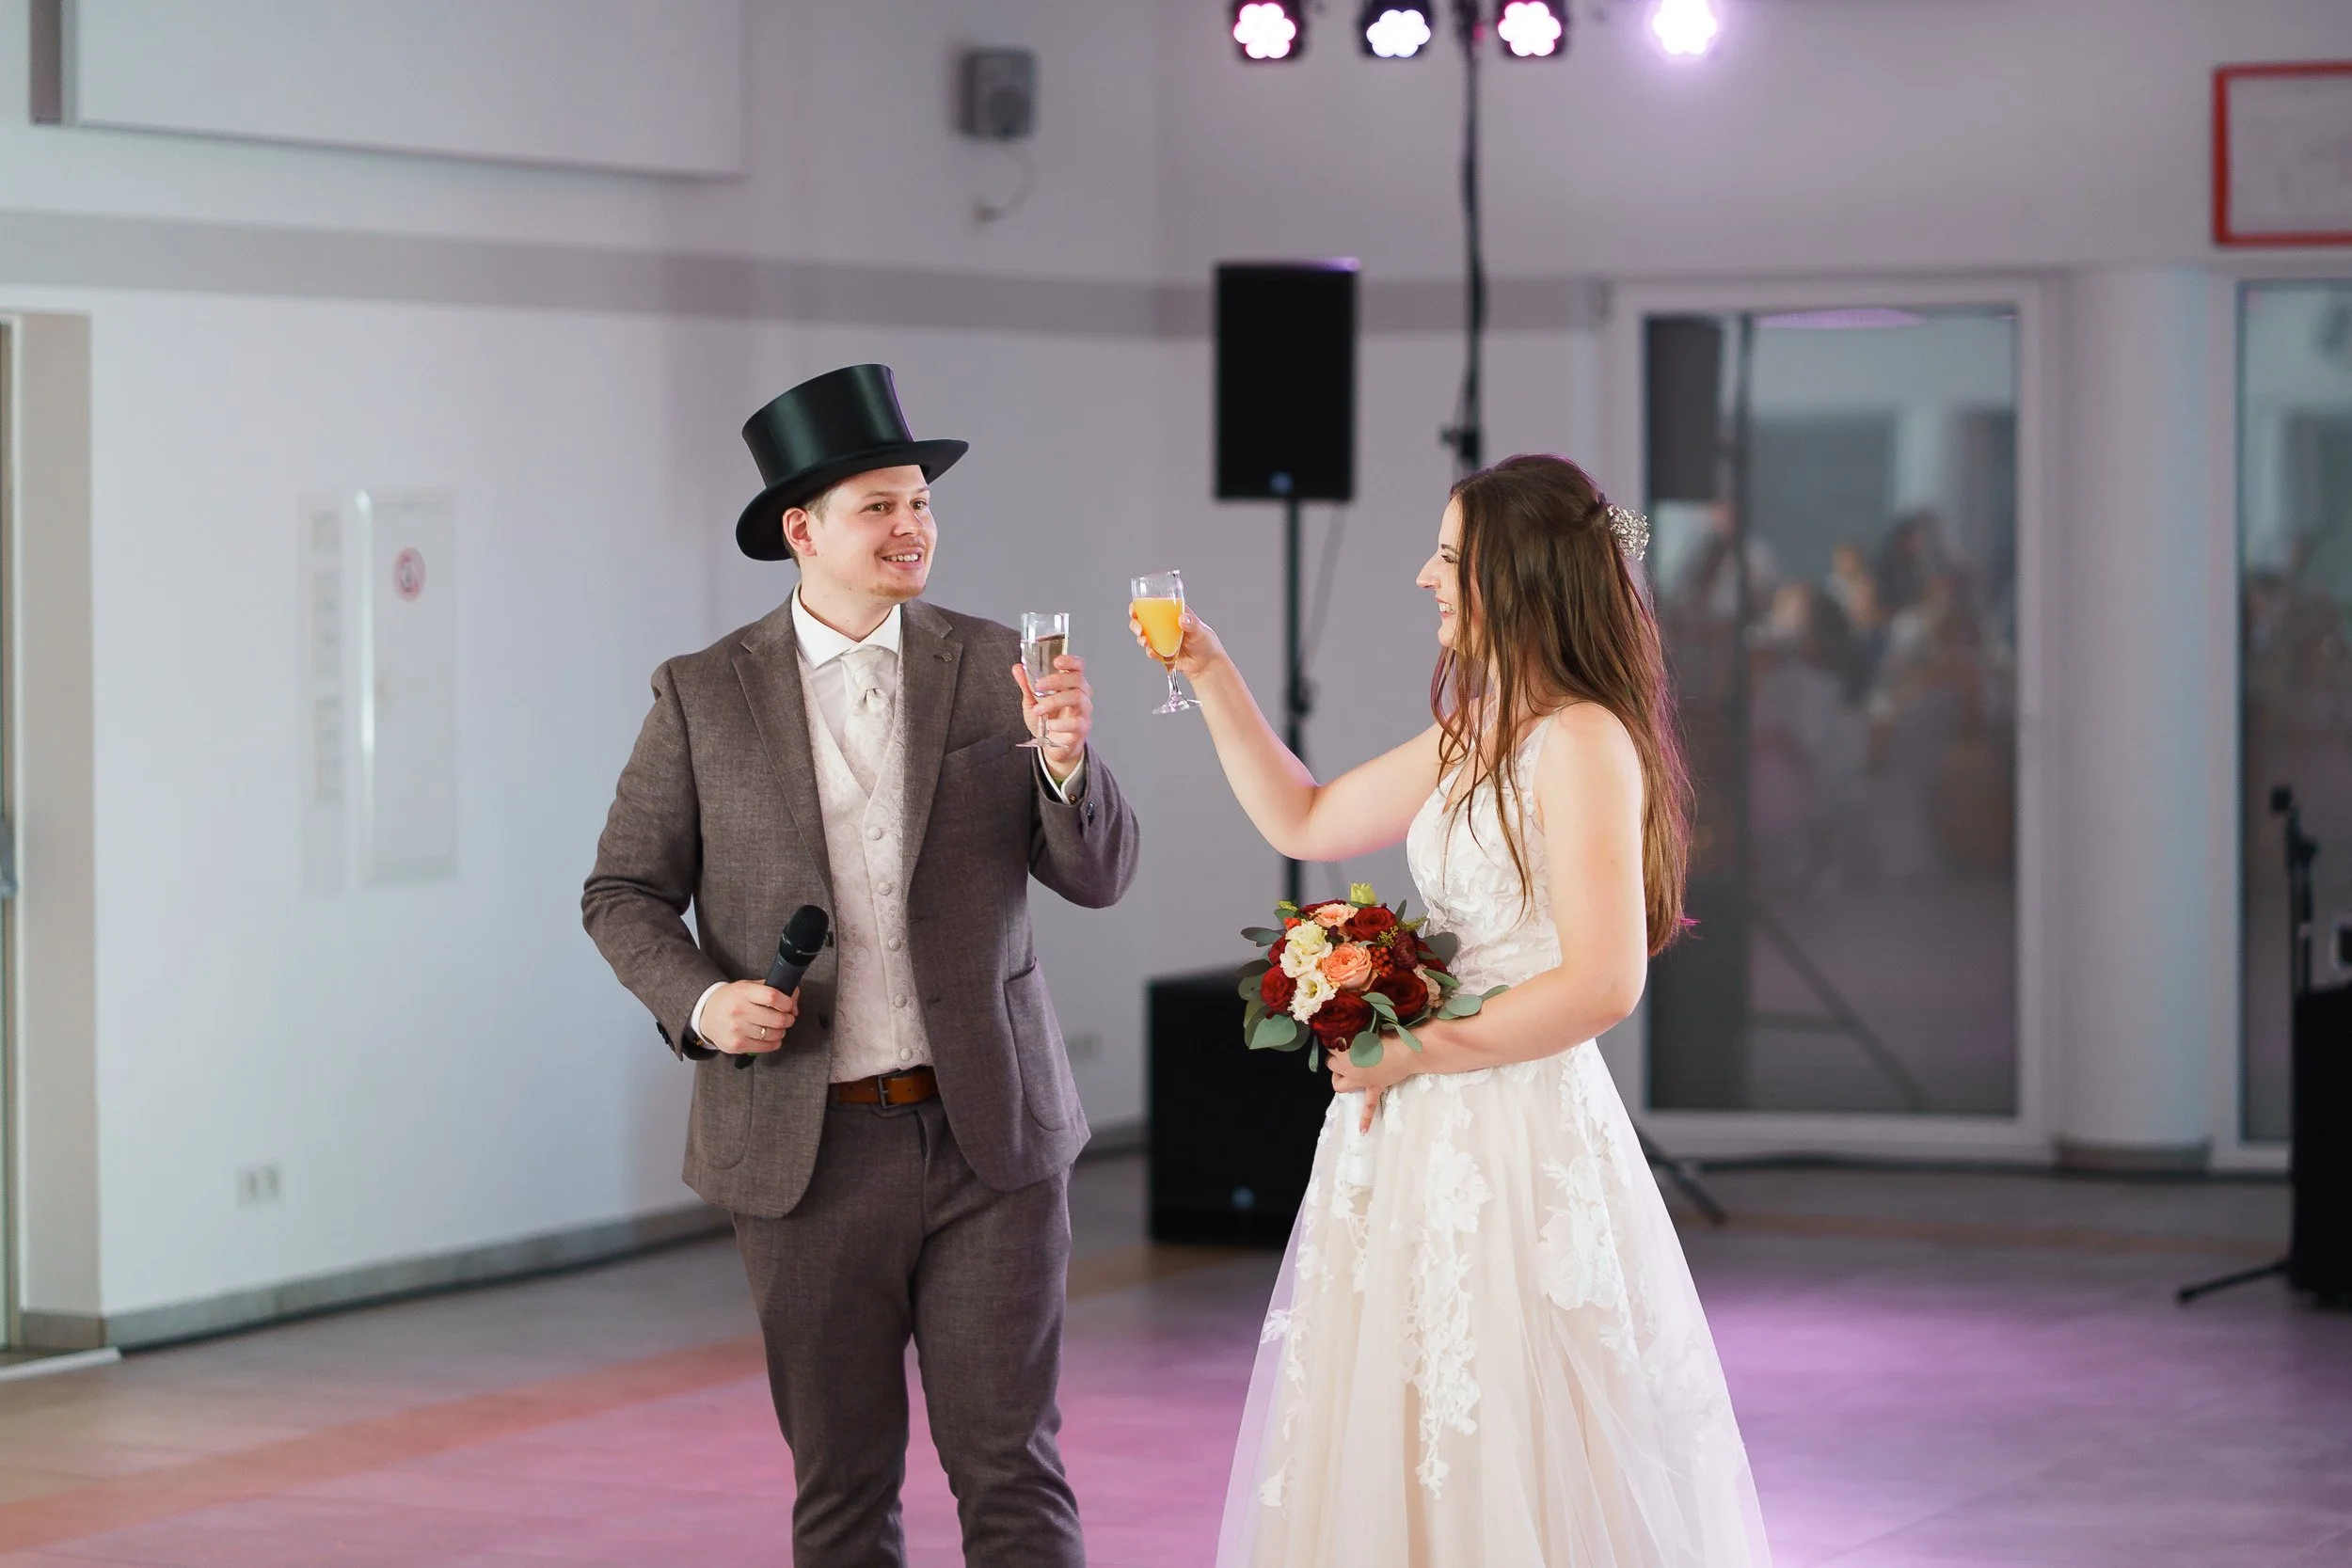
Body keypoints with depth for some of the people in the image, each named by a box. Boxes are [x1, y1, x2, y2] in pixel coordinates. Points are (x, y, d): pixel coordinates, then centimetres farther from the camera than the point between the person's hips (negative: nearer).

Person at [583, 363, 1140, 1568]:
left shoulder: (992, 667, 3)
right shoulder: (703, 696, 1)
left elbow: (1099, 877, 1)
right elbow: (623, 894, 5)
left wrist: (1066, 761, -19)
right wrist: (699, 1003, -13)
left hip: (990, 1138, 0)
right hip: (808, 1147, 0)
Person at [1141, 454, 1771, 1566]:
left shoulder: (1583, 741, -15)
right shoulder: (1474, 732, 12)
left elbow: (1602, 983, -22)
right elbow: (1304, 821, 23)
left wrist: (1415, 1054, -14)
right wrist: (1211, 677, 16)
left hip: (1521, 1138, -9)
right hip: (1428, 1141, 9)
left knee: (1509, 1475, -2)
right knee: (1406, 1461, 12)